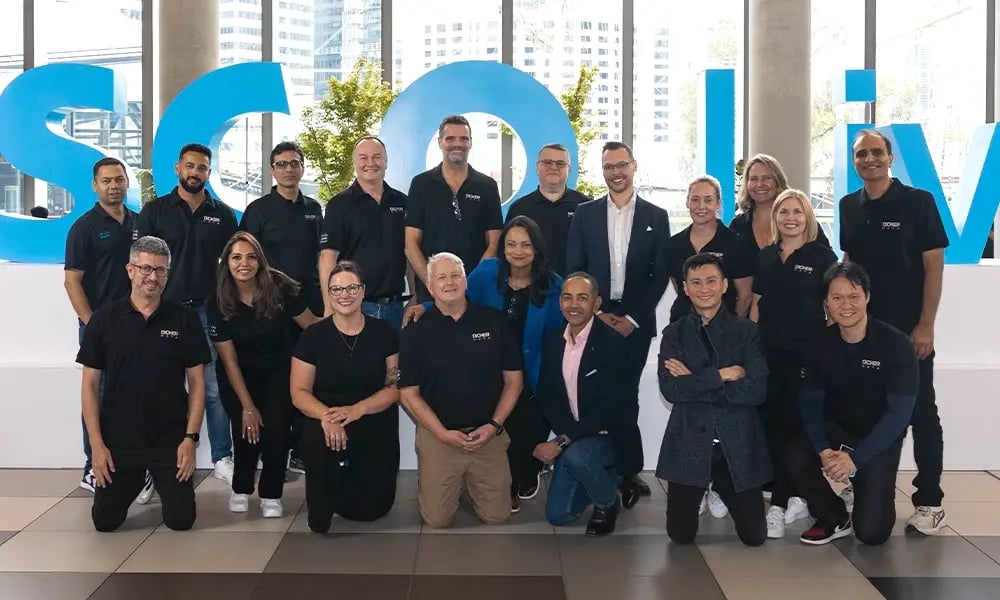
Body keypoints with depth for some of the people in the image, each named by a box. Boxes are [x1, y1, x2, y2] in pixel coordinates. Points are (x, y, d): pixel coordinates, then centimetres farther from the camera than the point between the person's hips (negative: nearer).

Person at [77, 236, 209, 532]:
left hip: (170, 441, 0)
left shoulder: (184, 319, -3)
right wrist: (96, 443, -5)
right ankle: (136, 480, 37)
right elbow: (90, 384, 0)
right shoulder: (104, 318, -3)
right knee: (105, 521, 5)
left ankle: (161, 482, 34)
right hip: (118, 440, 1)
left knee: (180, 520, 0)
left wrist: (190, 437, -8)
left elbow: (197, 383, 0)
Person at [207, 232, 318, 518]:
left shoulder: (280, 287, -19)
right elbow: (229, 360, -13)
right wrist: (247, 406, -13)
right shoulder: (218, 301, -17)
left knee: (276, 429, -17)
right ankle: (241, 489, 14)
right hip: (238, 374, 0)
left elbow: (311, 324, -10)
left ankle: (271, 495, 4)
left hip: (278, 370, 0)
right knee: (247, 429, -14)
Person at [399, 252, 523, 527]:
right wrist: (442, 433, -13)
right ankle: (429, 484, 33)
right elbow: (409, 393, -3)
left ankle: (469, 483, 33)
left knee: (496, 515, 3)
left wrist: (494, 425, -8)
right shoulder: (415, 331, -3)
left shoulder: (495, 321, 0)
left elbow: (513, 380, 3)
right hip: (437, 435, -1)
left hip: (488, 434, 1)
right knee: (437, 519, 0)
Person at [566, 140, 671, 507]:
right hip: (593, 319, 1)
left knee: (626, 396, 1)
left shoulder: (656, 217, 5)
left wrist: (632, 318, -7)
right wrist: (595, 313, -6)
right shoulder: (585, 214, 6)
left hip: (635, 322, -1)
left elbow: (660, 274, 1)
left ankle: (627, 472, 12)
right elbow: (573, 269, 4)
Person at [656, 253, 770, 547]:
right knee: (681, 535, 2)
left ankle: (721, 488, 34)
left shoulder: (747, 331, 1)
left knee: (754, 536, 3)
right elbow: (670, 389, -11)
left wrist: (694, 383, -12)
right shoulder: (674, 333, 4)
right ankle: (705, 490, 34)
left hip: (739, 445, 0)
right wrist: (722, 375, -16)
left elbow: (756, 390, -12)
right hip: (690, 443, 0)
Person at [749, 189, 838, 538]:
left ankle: (781, 502, 9)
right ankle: (793, 497, 15)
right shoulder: (765, 257, 11)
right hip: (769, 354, 4)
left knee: (796, 425, 0)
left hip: (807, 354, -4)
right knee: (772, 424, 4)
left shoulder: (822, 256, -1)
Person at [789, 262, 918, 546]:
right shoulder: (820, 344, -6)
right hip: (834, 430, 3)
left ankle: (876, 498, 25)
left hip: (879, 441, -3)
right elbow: (810, 403, -6)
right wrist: (823, 450, -24)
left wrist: (855, 457, -26)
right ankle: (834, 518, 1)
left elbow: (898, 412, -20)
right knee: (797, 459, -29)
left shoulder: (896, 344, -18)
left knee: (871, 532, -13)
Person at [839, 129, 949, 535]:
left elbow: (934, 265, -8)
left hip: (909, 329, -4)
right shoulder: (849, 206, 8)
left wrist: (926, 325, -13)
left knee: (921, 413, 1)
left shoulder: (918, 201, -6)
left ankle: (929, 502, 8)